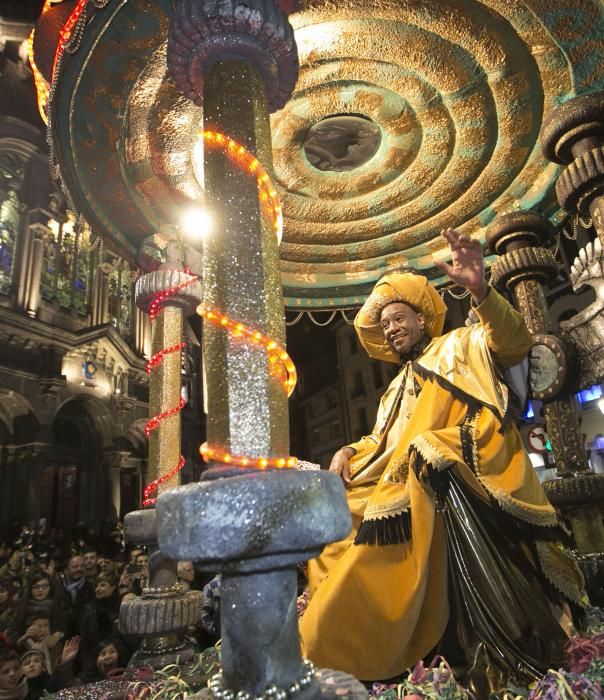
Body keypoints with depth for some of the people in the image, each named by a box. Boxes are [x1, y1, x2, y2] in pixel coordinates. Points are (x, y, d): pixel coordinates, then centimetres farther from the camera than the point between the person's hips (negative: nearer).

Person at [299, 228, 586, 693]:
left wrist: (480, 291, -25)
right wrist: (348, 452, 8)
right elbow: (378, 441, 30)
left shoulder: (458, 346, 13)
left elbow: (514, 342, -7)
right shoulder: (398, 387, 31)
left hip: (447, 478, -8)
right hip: (400, 488, 8)